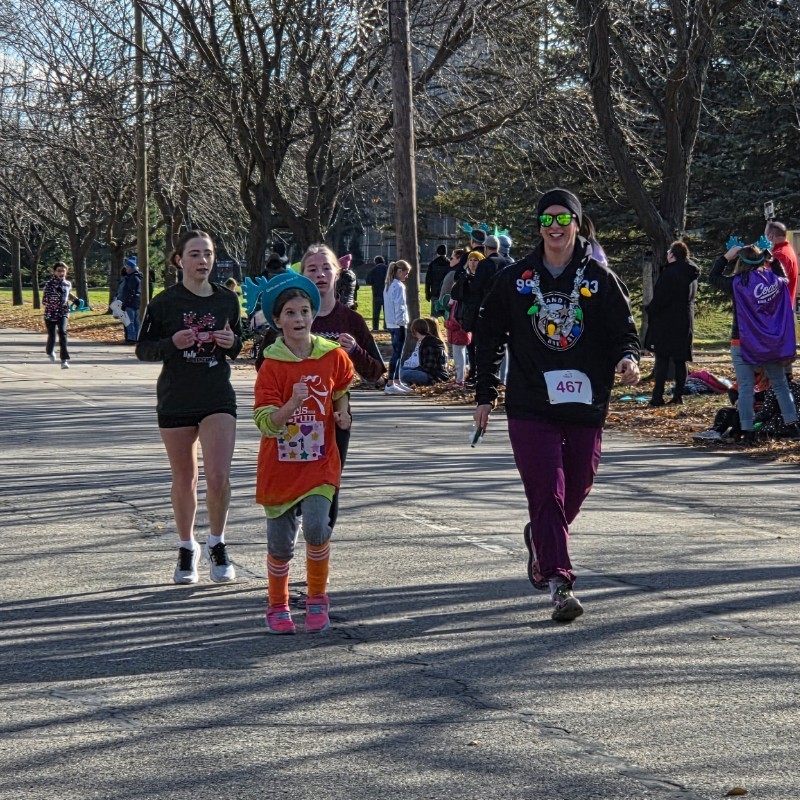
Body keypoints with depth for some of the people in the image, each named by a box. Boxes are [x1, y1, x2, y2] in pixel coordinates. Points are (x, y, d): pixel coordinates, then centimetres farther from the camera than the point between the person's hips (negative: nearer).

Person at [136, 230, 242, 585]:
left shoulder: (227, 300, 4)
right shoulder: (164, 302, -4)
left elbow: (238, 348, 15)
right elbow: (142, 350, 0)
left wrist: (231, 342, -9)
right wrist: (172, 343, -18)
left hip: (218, 399, 1)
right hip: (175, 400, -1)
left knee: (218, 477, -12)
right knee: (184, 479, 9)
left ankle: (217, 544, 9)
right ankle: (186, 549, 26)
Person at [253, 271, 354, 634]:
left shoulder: (333, 356, -1)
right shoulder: (272, 366, -9)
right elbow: (265, 422, -15)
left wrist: (341, 411, 5)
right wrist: (292, 404, -31)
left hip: (320, 462, 1)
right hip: (280, 466, -1)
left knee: (316, 526, -19)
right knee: (280, 542, 5)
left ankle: (317, 599, 2)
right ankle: (278, 607, 26)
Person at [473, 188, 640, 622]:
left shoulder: (600, 279, 4)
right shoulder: (514, 280, 5)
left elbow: (625, 330, 7)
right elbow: (489, 337, 12)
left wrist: (628, 359, -16)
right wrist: (485, 395, 10)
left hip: (586, 406, 2)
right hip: (530, 407, -1)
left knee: (575, 489, 10)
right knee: (547, 490, -11)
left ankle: (542, 541, 40)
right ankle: (558, 579, -13)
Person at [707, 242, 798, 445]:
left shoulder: (738, 284, -13)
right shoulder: (776, 281, -1)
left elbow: (713, 277, 3)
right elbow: (783, 275, 24)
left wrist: (727, 256, 7)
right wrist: (771, 258, 19)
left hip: (743, 344, -4)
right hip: (772, 343, 4)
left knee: (745, 388, 1)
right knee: (780, 384, 13)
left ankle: (748, 431, -2)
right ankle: (792, 423, 10)